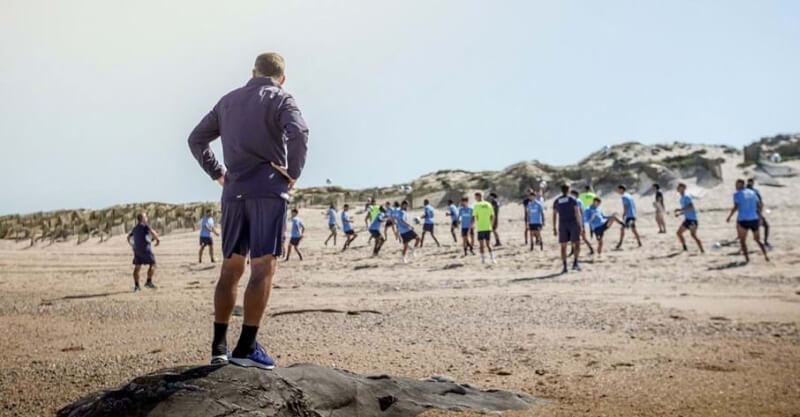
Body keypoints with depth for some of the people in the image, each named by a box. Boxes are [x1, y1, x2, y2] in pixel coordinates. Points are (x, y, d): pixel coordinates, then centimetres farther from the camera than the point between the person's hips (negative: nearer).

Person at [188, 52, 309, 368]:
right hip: (268, 191, -5)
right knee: (263, 268, -6)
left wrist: (217, 174, 17)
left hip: (234, 193, 6)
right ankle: (246, 347, -10)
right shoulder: (281, 100, 1)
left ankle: (219, 346, 11)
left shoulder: (228, 101, 20)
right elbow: (298, 133, -19)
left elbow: (196, 139, 21)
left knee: (230, 269, 11)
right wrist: (293, 173, -8)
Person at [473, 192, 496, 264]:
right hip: (488, 228, 4)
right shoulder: (488, 204, 7)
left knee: (481, 244, 4)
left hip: (480, 228, -4)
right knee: (488, 244, 11)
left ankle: (483, 259, 1)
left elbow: (473, 218, -10)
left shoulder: (476, 205, -6)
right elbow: (492, 217, 11)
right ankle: (492, 259, 2)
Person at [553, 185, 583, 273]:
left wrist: (554, 228, 11)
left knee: (563, 246, 5)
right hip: (573, 223, -2)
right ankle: (575, 262, -13)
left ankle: (564, 267, 0)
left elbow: (554, 215, 8)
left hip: (562, 225, 2)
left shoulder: (556, 201, 9)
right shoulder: (573, 199, 1)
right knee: (577, 244, 4)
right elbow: (577, 213, -8)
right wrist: (580, 225, -6)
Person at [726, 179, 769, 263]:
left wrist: (729, 217, -6)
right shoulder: (752, 192, 12)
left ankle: (747, 258, -6)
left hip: (743, 220, -5)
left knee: (742, 241, 5)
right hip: (754, 219, 5)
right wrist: (759, 217, 21)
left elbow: (736, 207, -15)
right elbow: (760, 206, 13)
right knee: (757, 239, 20)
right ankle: (766, 256, 14)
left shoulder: (737, 194, -4)